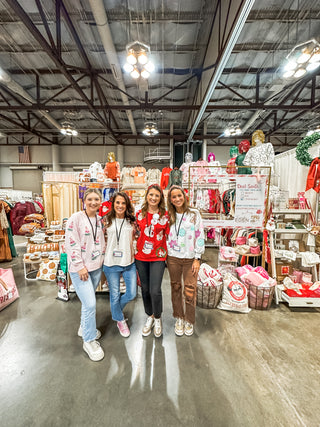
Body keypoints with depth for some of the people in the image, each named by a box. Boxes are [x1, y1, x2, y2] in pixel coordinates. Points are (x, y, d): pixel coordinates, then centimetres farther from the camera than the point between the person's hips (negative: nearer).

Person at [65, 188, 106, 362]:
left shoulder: (100, 219, 6)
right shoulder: (75, 218, -13)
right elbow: (71, 244, -15)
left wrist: (101, 259, 9)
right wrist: (80, 266, -15)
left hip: (96, 267, 6)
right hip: (79, 268, -6)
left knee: (88, 301, 19)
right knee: (90, 304, -6)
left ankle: (84, 327, 44)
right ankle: (89, 341, 17)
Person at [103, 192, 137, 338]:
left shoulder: (131, 221, 1)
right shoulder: (107, 220, -1)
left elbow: (136, 239, 8)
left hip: (129, 263, 2)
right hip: (111, 264, -1)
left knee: (132, 293, 9)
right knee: (115, 295, 12)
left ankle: (116, 309, 43)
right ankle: (120, 320, 42)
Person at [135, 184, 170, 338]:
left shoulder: (165, 215, -3)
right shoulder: (139, 214, 3)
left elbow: (169, 235, 2)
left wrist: (169, 254, -2)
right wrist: (134, 250, 4)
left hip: (158, 257, -2)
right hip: (141, 257, 3)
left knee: (155, 290, -5)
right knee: (145, 289, 14)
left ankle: (158, 318, 27)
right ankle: (150, 316, 40)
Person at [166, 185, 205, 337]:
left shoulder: (194, 213, -3)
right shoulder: (169, 216, 5)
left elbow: (200, 236, -4)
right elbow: (166, 237, 10)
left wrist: (197, 258, -7)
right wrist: (166, 256, 6)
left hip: (190, 259, -2)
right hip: (173, 258, 2)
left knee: (190, 291, 3)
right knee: (175, 288, 13)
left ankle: (189, 321, 28)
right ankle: (179, 318, 34)